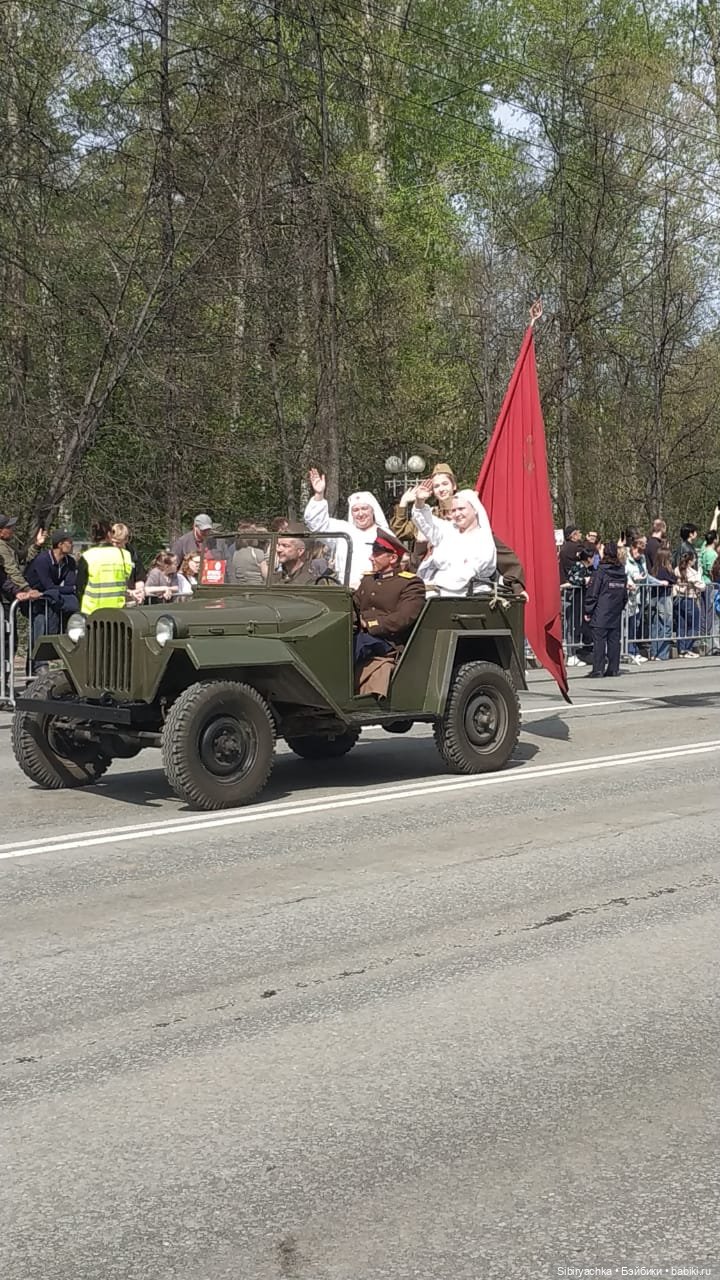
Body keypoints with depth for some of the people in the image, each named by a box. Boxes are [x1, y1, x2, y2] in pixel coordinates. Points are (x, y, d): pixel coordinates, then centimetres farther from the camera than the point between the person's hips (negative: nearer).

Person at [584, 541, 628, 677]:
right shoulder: (622, 574, 7)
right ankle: (613, 669, 10)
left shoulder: (600, 573, -10)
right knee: (614, 640, 8)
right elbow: (625, 595, 16)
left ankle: (598, 669, -7)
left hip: (600, 615, -5)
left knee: (599, 640, -4)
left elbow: (592, 594, -9)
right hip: (616, 615, 5)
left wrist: (588, 612, -1)